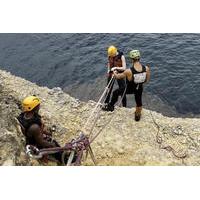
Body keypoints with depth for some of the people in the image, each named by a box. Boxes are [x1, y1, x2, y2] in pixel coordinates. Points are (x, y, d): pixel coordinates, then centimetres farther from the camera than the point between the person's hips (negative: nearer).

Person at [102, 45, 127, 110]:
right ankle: (106, 104, 24)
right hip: (111, 73, 4)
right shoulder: (109, 55, -9)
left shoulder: (121, 56, -23)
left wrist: (116, 68, -36)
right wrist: (108, 70, -1)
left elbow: (124, 68, -24)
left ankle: (124, 106, 16)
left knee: (122, 90, 3)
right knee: (108, 89, 9)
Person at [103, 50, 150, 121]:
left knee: (115, 93, 22)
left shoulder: (129, 71, -35)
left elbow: (117, 77, -16)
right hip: (139, 89, 4)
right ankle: (137, 116, 54)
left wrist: (114, 72, 7)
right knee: (139, 101, 30)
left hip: (129, 89, -4)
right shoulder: (146, 69, -25)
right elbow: (147, 80, -6)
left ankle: (111, 106, 41)